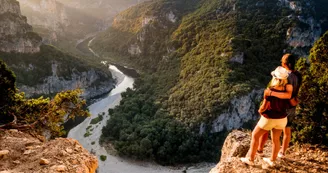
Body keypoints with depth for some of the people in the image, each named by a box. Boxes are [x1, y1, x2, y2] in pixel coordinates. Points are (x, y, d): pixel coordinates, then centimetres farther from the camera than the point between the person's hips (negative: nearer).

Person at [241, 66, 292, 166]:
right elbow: (287, 105, 2)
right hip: (281, 118, 6)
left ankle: (250, 159, 21)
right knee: (276, 139, 22)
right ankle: (272, 160, 38)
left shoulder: (270, 91, -28)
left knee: (255, 135, 13)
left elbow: (264, 107, -23)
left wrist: (260, 110, -1)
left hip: (269, 119, -5)